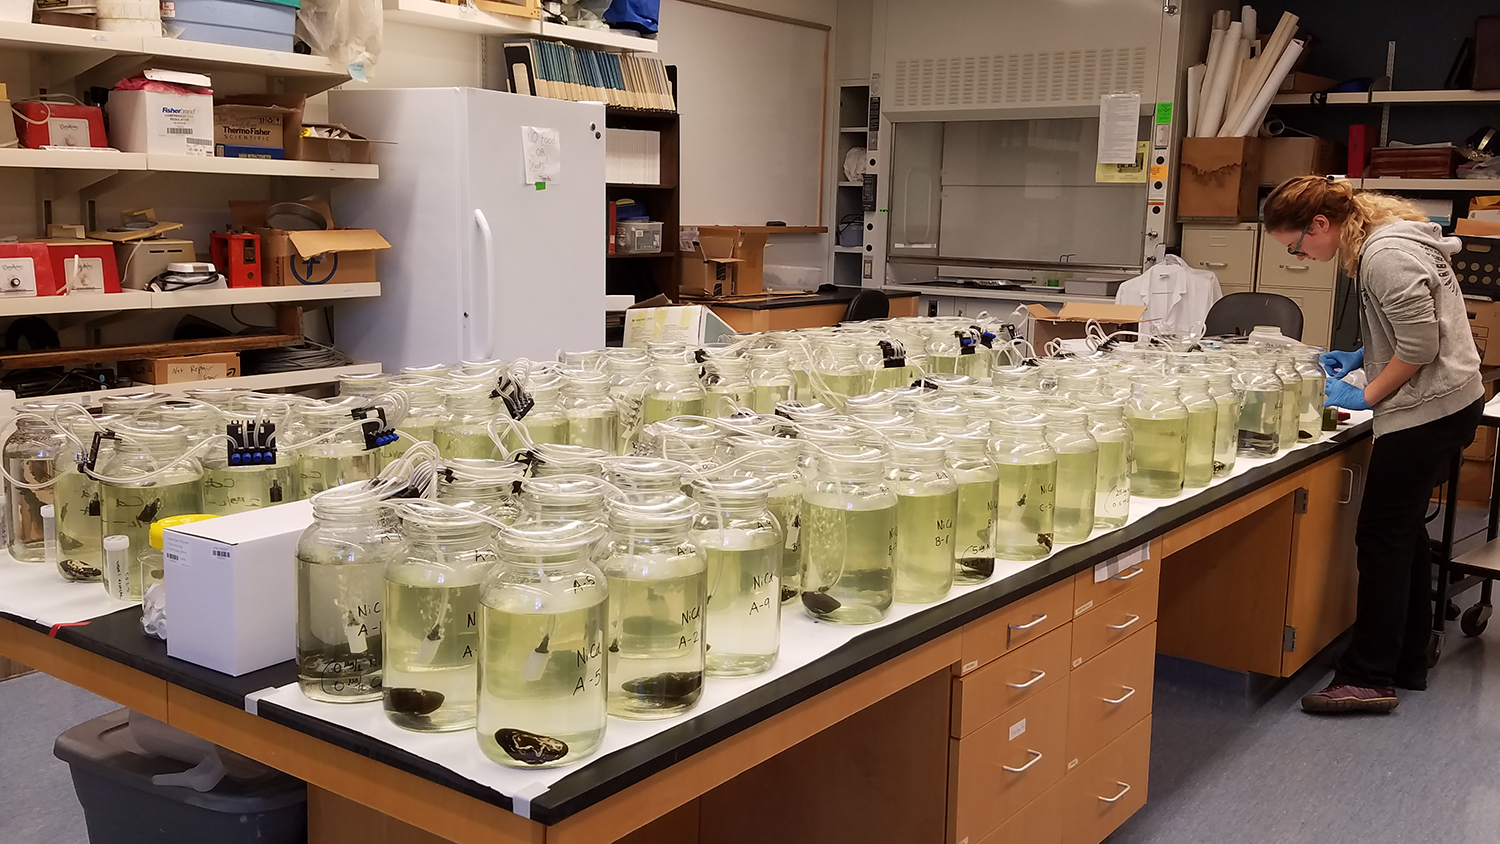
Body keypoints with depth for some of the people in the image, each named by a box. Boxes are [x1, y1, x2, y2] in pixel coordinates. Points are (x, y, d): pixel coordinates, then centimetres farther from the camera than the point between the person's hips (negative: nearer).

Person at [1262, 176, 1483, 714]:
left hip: (1428, 410, -10)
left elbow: (1421, 345, -21)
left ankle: (1368, 679, 1)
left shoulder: (1385, 256, -20)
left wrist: (1365, 396, -11)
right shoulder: (1382, 237, 10)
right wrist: (1361, 357, 11)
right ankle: (1407, 665, 26)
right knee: (1405, 533, 16)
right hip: (1448, 403, 10)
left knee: (1382, 539, -6)